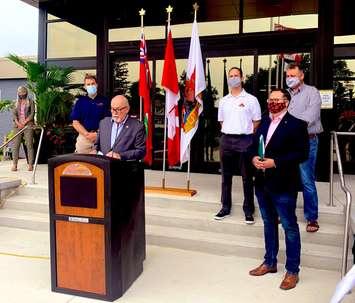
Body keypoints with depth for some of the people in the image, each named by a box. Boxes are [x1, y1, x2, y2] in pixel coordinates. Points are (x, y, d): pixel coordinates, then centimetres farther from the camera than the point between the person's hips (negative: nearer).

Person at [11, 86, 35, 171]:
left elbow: (32, 114, -3)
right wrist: (18, 123, -9)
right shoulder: (16, 102, 16)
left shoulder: (30, 102, 6)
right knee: (16, 145, -1)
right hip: (17, 126, 3)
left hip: (28, 125, -3)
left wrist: (24, 123, -11)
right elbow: (14, 114, 7)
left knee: (29, 145, -6)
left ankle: (30, 165, -4)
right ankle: (14, 165, 1)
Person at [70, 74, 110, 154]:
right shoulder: (80, 101, 9)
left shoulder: (104, 101, 5)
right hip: (83, 137, 1)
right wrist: (87, 134, -8)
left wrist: (97, 134, -11)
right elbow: (75, 122, 5)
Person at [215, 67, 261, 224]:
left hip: (245, 140, -4)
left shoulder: (251, 99, 0)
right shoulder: (223, 101, 12)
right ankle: (225, 207, 21)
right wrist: (229, 133, 9)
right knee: (226, 176, 10)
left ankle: (248, 210, 11)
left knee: (247, 177, 1)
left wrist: (246, 135, -1)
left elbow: (256, 122, 1)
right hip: (226, 140, 4)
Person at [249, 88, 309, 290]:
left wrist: (275, 162, -21)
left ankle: (292, 271, 20)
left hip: (283, 184, -6)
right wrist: (254, 158, -6)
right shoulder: (263, 122, 11)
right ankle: (270, 262, 35)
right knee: (269, 224, 19)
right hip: (263, 182, 7)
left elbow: (302, 153, -16)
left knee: (290, 227, 6)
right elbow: (254, 145, 15)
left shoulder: (296, 125, -9)